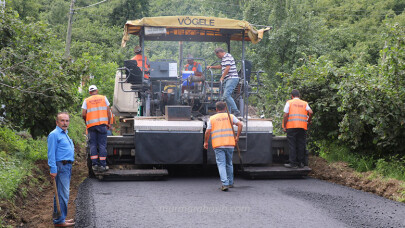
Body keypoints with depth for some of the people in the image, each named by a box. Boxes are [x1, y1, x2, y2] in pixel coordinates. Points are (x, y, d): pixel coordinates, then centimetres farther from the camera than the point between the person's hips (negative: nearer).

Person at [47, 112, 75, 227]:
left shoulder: (65, 134, 20)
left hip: (67, 166, 10)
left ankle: (61, 218, 21)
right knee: (62, 195, -10)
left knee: (63, 194, 14)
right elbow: (51, 154, -15)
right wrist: (53, 170, -21)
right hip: (61, 166, -10)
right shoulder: (54, 134, -10)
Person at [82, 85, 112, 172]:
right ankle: (102, 165, -2)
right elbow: (108, 112, 5)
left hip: (91, 125, 1)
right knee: (102, 144, 0)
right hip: (102, 123, 0)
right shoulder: (103, 98, 9)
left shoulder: (86, 100, 8)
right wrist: (109, 123, 12)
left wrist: (86, 122, 17)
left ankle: (95, 164, 2)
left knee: (93, 144, 7)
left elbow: (83, 114, 0)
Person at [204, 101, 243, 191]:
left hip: (218, 145, -2)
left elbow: (208, 131, 0)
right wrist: (237, 137, 4)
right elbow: (240, 124, -1)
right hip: (230, 144, 2)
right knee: (229, 164, 17)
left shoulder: (212, 118, 7)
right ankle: (230, 183, 26)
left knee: (221, 164, -4)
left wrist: (206, 142, 14)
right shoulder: (230, 116, 11)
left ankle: (225, 184, -17)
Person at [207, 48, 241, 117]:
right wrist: (212, 67, 39)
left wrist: (222, 77, -11)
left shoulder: (228, 57, -9)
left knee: (226, 95, -21)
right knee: (226, 96, 7)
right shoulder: (223, 58, 22)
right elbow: (221, 66, 40)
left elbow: (227, 68, -18)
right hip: (227, 80, 10)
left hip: (232, 78, -10)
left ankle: (236, 111, -20)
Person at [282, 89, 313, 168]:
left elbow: (286, 115, -3)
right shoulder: (305, 103, 13)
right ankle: (301, 163, 8)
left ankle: (293, 163, -3)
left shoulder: (289, 102, 5)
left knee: (292, 145, 0)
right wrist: (308, 121, 14)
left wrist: (284, 126, 2)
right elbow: (310, 112, -2)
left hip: (291, 127, -3)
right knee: (301, 145, 7)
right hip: (302, 127, 3)